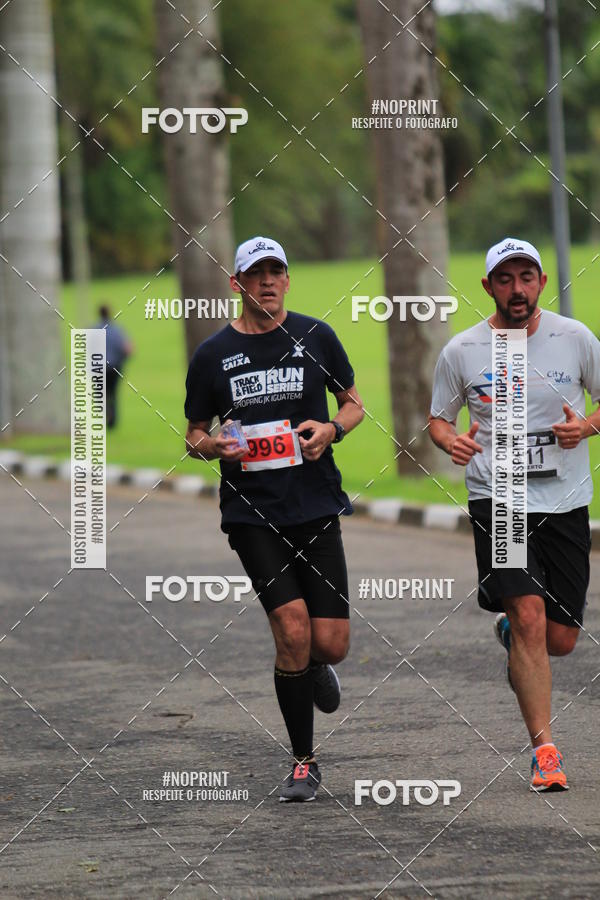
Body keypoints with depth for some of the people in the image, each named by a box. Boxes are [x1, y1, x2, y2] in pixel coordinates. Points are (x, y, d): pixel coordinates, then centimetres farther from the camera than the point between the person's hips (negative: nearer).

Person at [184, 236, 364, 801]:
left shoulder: (315, 337, 5)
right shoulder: (213, 354, 3)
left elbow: (353, 403, 16)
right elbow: (194, 436, 12)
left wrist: (331, 428, -6)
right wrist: (214, 446, -11)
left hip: (316, 508, 1)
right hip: (251, 515, -1)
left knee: (330, 645, -4)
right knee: (293, 630, -16)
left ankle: (313, 667, 37)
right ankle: (303, 763, 0)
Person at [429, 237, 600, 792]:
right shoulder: (461, 351, -1)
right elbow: (439, 418, 11)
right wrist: (450, 440, -12)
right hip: (497, 499, -2)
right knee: (530, 616, -19)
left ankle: (511, 632, 41)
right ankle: (545, 750, -12)